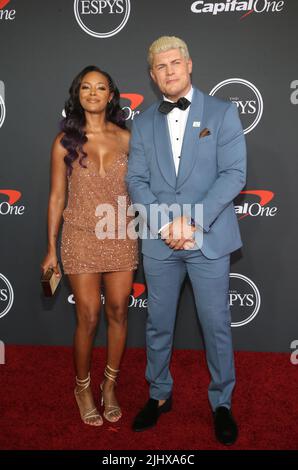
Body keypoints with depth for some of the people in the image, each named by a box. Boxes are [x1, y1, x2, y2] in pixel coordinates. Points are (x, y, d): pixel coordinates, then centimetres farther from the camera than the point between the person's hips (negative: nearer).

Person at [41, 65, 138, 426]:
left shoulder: (126, 138, 3)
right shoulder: (65, 141, -1)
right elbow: (57, 197, 0)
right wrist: (51, 249, -1)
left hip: (121, 238, 2)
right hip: (81, 239, -2)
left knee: (118, 313, 9)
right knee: (88, 319, 3)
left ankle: (110, 384, 31)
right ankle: (82, 387, 29)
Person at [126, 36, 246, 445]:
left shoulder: (222, 113, 1)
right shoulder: (144, 122, 10)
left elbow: (234, 174, -8)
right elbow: (136, 180, 3)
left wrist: (192, 220, -17)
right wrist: (165, 223, -12)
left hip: (209, 240, -2)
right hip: (159, 242, 3)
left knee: (216, 325, 7)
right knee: (158, 324, 13)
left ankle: (221, 403, 28)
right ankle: (159, 395, 34)